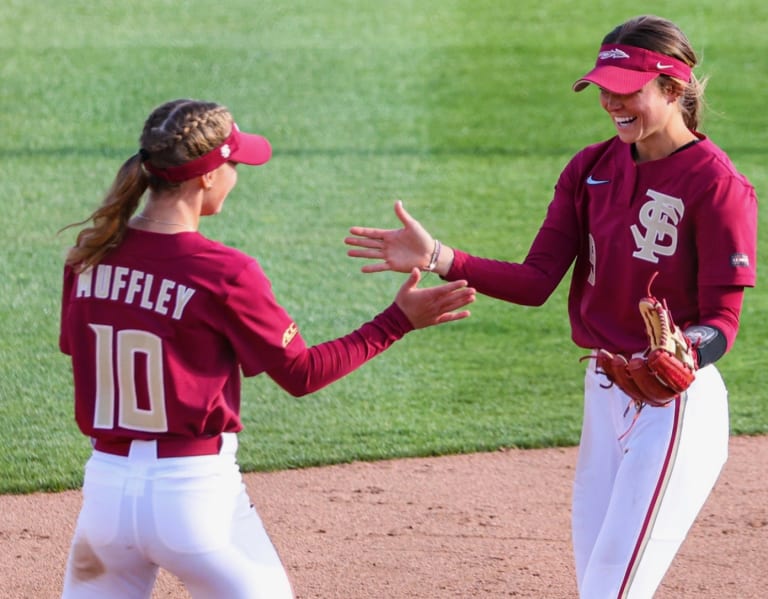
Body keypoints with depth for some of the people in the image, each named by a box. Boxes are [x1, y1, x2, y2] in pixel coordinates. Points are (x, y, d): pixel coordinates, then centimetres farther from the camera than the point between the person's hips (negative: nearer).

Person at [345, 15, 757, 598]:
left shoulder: (717, 184, -16)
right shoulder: (592, 169, 6)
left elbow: (722, 321, -17)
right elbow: (536, 282, 2)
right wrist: (441, 258, -11)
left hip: (677, 402, -8)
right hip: (603, 391, 8)